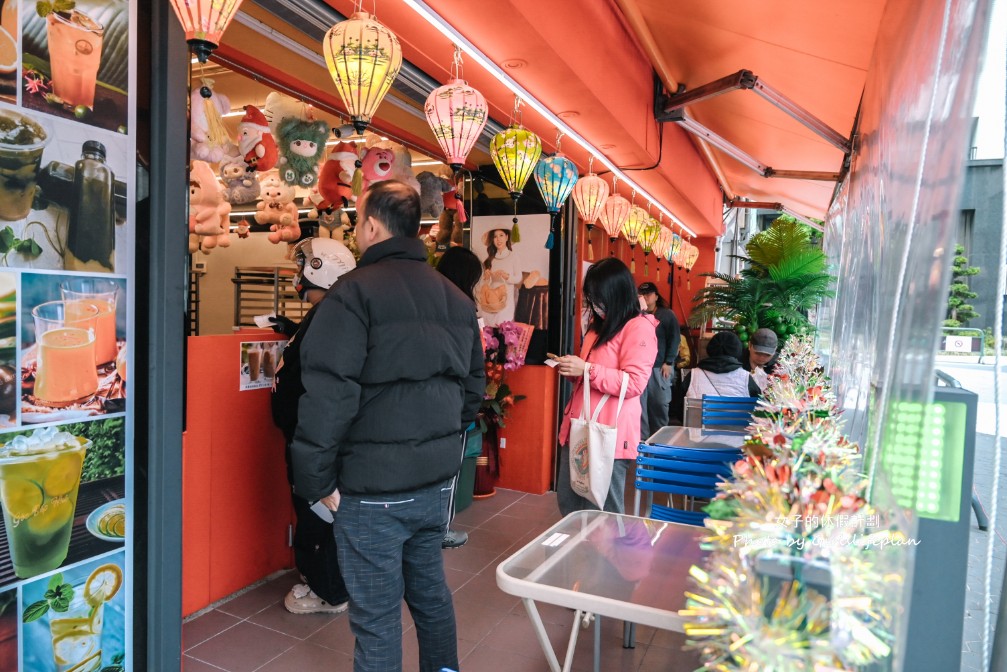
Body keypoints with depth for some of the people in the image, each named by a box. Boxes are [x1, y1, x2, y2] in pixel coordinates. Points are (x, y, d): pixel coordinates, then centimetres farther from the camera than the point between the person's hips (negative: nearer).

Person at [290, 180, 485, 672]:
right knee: (430, 591, 23)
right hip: (436, 483, 7)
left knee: (376, 617, 8)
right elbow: (473, 389, 14)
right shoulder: (456, 299, 8)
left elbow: (328, 396, -19)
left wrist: (318, 481, -9)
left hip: (372, 488, -6)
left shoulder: (354, 292, -13)